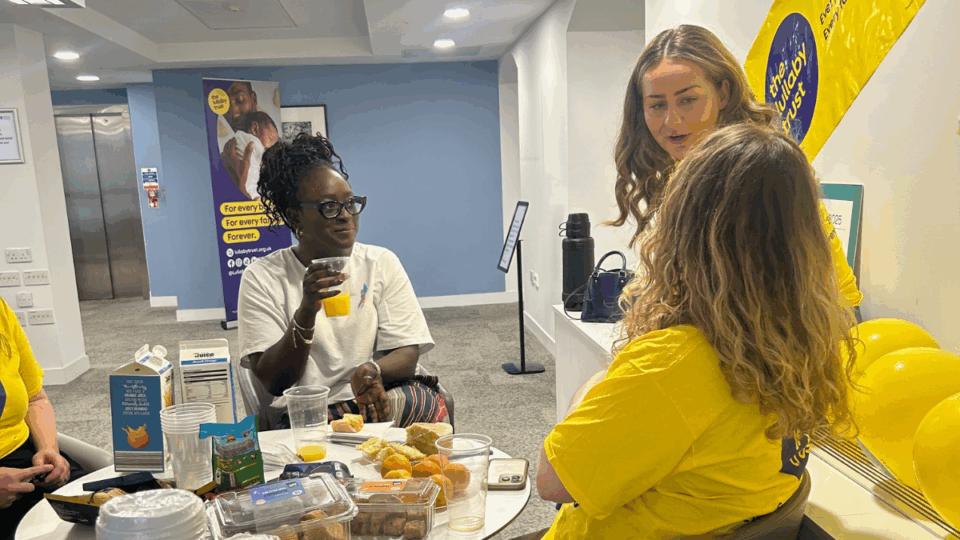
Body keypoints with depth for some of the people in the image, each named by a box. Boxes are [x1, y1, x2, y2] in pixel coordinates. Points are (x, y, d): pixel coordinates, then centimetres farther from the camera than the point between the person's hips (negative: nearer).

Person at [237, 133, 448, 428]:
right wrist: (306, 313, -23)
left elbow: (407, 353, 0)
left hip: (374, 402, 5)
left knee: (428, 401, -28)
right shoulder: (262, 277, -1)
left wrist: (372, 370, -23)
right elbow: (272, 382, -8)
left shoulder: (382, 263, 7)